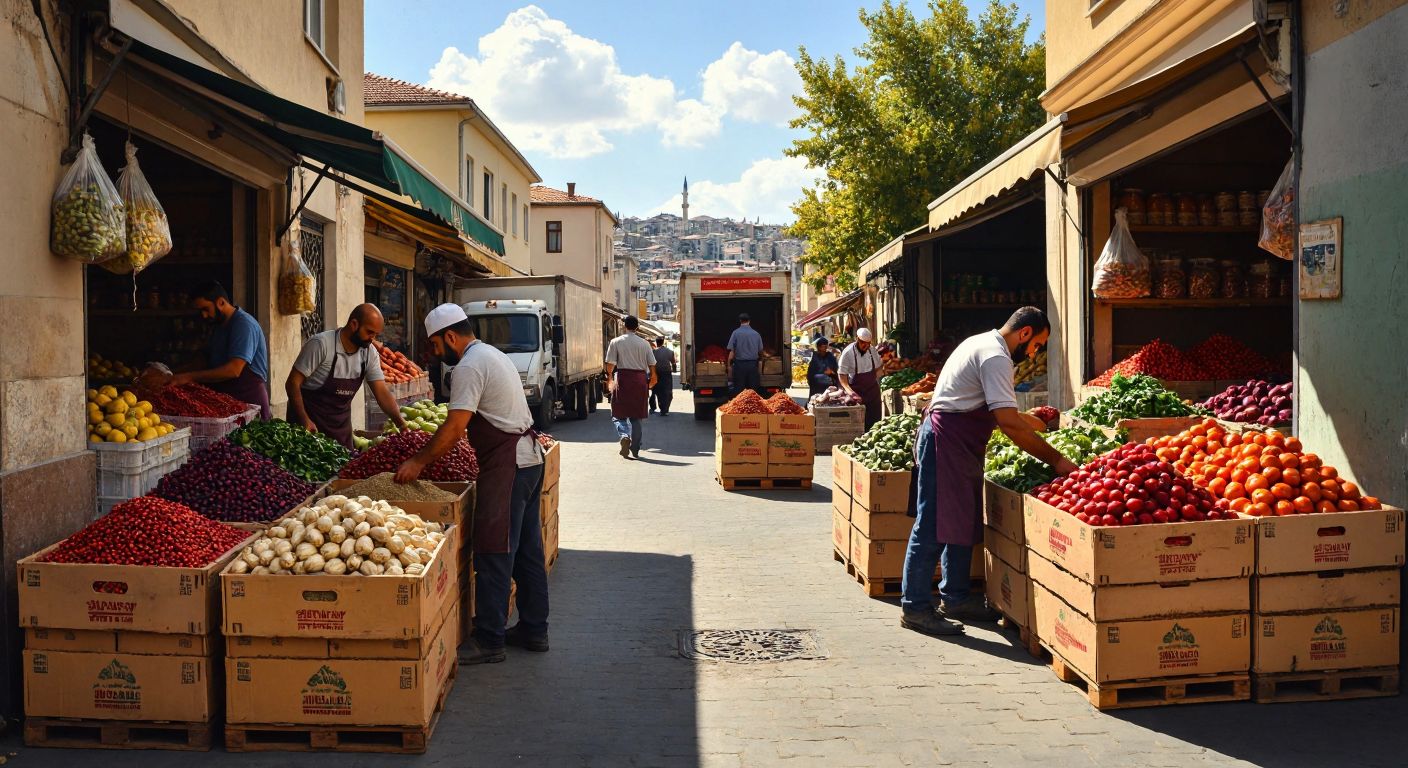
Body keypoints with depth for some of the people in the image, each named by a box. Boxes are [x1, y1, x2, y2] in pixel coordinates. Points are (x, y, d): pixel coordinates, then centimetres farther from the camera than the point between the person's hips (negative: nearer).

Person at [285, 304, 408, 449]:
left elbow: (382, 392, -5)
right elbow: (292, 383, -17)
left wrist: (400, 421, -20)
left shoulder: (370, 353, -3)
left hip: (341, 425, 5)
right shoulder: (321, 344, -19)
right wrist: (304, 420, -27)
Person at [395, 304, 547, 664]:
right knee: (527, 550, 14)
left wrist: (419, 462, -11)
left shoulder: (468, 367, -13)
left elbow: (456, 425, -19)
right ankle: (533, 629, 22)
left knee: (493, 555, -6)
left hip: (506, 465, -10)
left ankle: (488, 641, -1)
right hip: (530, 457, 10)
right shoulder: (493, 355, 19)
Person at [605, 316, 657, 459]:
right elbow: (652, 364, 7)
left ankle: (624, 436, -22)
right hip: (640, 379, 2)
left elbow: (610, 364, -3)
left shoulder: (616, 342, -1)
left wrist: (609, 378, 14)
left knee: (619, 414, 7)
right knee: (637, 416, 10)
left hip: (623, 379, -2)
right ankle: (635, 450, 11)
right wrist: (652, 379, 22)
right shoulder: (644, 343, 5)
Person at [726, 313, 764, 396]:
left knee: (738, 392, 1)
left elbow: (731, 352, -8)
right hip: (753, 365, 2)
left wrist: (729, 366, 0)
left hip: (739, 364, -2)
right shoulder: (756, 334, 4)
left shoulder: (736, 333, -5)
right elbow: (760, 352, 10)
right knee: (753, 392, 6)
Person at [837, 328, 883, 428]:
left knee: (875, 421, 3)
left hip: (873, 392, 5)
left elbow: (878, 368, 18)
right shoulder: (848, 353, -13)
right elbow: (841, 375, -13)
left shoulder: (872, 351, 2)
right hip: (857, 393, -5)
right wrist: (849, 391, -24)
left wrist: (876, 383, 6)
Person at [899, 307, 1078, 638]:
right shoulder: (996, 357, -17)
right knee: (933, 526, -6)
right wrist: (1056, 459, -20)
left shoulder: (984, 344, 16)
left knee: (962, 522, 15)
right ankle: (915, 608, -1)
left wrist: (1030, 421, 19)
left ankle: (955, 598, 25)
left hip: (960, 445, 11)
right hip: (946, 441, -11)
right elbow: (1010, 424, -24)